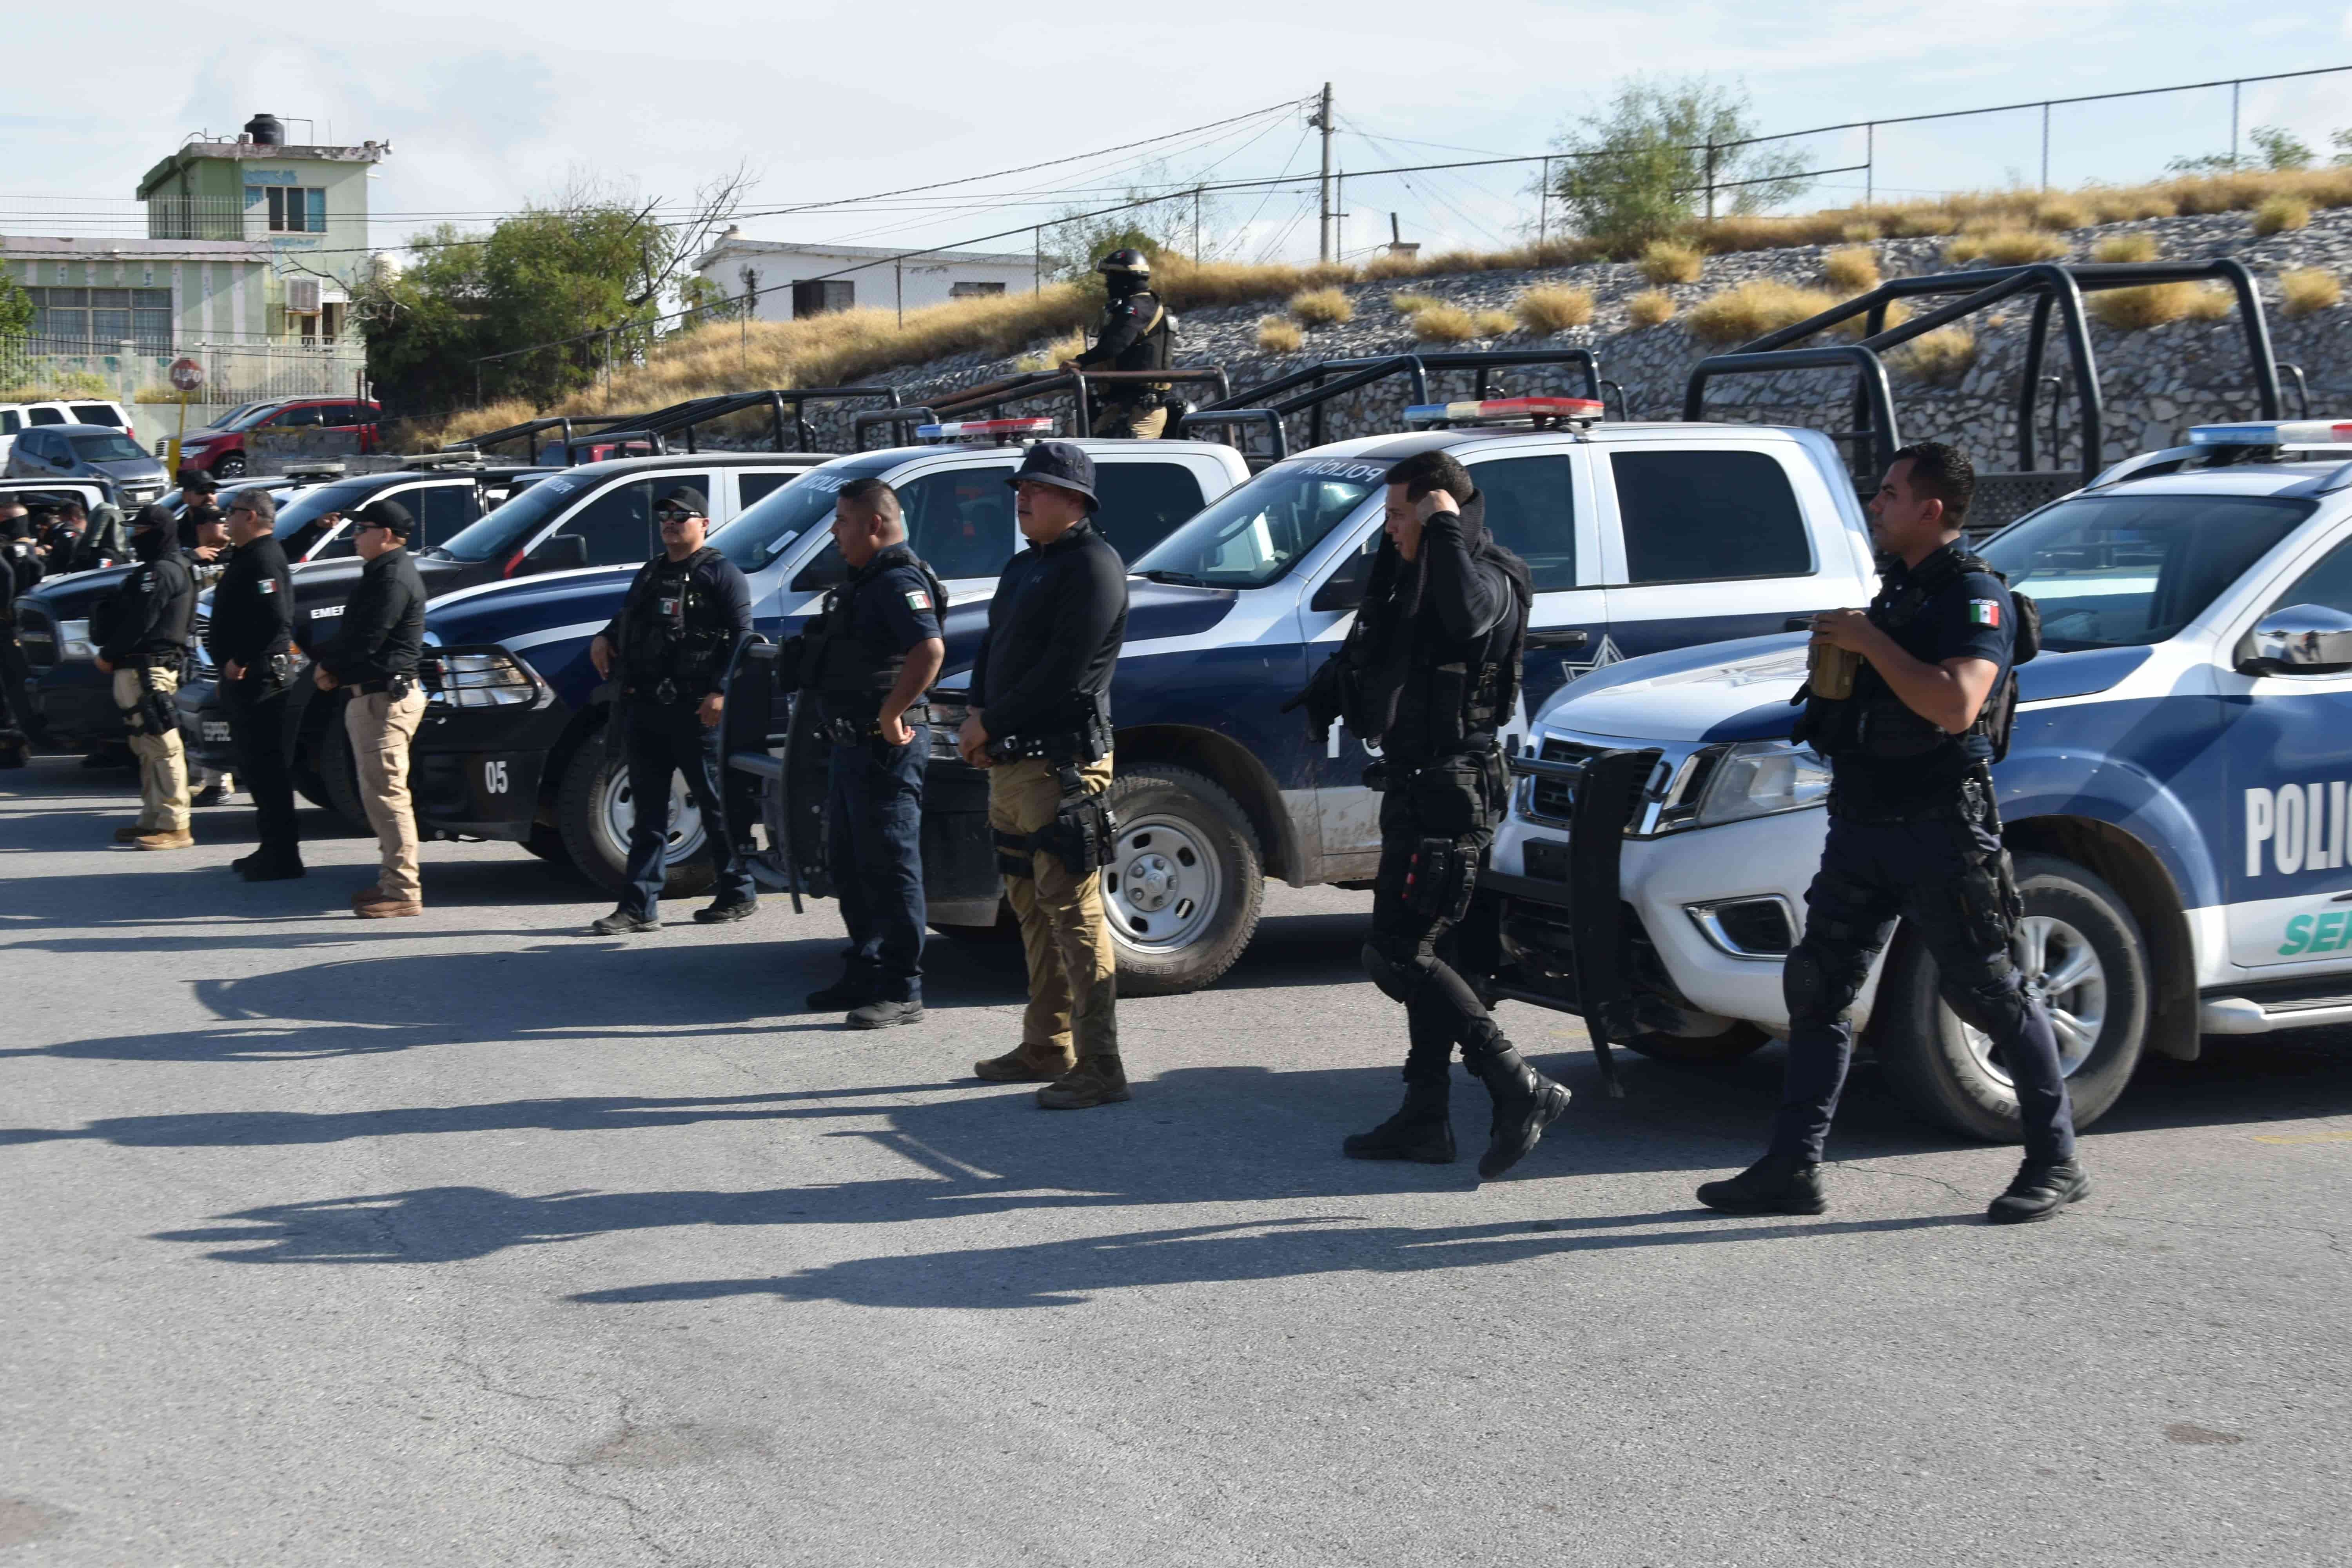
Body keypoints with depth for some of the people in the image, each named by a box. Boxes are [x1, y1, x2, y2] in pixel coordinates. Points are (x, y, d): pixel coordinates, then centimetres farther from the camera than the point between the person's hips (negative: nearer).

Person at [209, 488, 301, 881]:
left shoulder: (264, 560, -16)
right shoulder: (250, 557, 18)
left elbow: (274, 620, -27)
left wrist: (240, 660, -23)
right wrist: (232, 663, 16)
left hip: (259, 676, -11)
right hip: (249, 677, 11)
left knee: (267, 766, -9)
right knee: (257, 766, 14)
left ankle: (281, 856, -7)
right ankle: (275, 849, 21)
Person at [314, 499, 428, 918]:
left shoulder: (394, 579, -16)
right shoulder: (385, 573, 19)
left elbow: (364, 640, -21)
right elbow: (354, 633, 20)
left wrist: (328, 665, -4)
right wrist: (331, 666, 3)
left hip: (385, 698, -11)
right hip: (377, 694, 11)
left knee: (386, 793, -11)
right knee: (381, 793, 15)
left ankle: (403, 892, -11)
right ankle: (395, 881, 22)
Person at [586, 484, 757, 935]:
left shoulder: (721, 573, -2)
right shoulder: (650, 573, 20)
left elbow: (742, 636, -9)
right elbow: (627, 618, 33)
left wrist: (722, 692, -19)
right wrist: (605, 638, 10)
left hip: (697, 712, -7)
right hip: (645, 709, 7)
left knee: (716, 805, 2)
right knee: (649, 812, 5)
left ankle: (738, 893, 13)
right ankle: (640, 906, 5)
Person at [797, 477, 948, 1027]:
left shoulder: (898, 581, -16)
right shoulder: (865, 581, 17)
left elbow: (930, 651, -30)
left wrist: (891, 714, -27)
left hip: (886, 748, -11)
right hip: (853, 745, 11)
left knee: (890, 867, -7)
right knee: (850, 863, 17)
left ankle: (901, 992, -3)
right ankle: (865, 976, 27)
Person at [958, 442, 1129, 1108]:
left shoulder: (1092, 566, -10)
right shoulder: (1025, 566, 20)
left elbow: (1063, 670, -18)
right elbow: (993, 647, 21)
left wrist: (991, 724, -12)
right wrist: (977, 718, 3)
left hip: (1062, 764, -10)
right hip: (1011, 764, 10)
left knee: (1073, 911, -11)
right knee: (1034, 906, 14)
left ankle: (1099, 1067, -10)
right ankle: (1047, 1046, 24)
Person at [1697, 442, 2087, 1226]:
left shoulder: (1976, 595, -11)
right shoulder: (1896, 590, 18)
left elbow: (1956, 704, -26)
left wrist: (1868, 641, -21)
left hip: (1941, 830, -9)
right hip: (1863, 829, 9)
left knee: (1989, 992, -2)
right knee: (1816, 990, 5)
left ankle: (2056, 1163, 10)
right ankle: (1792, 1168, 9)